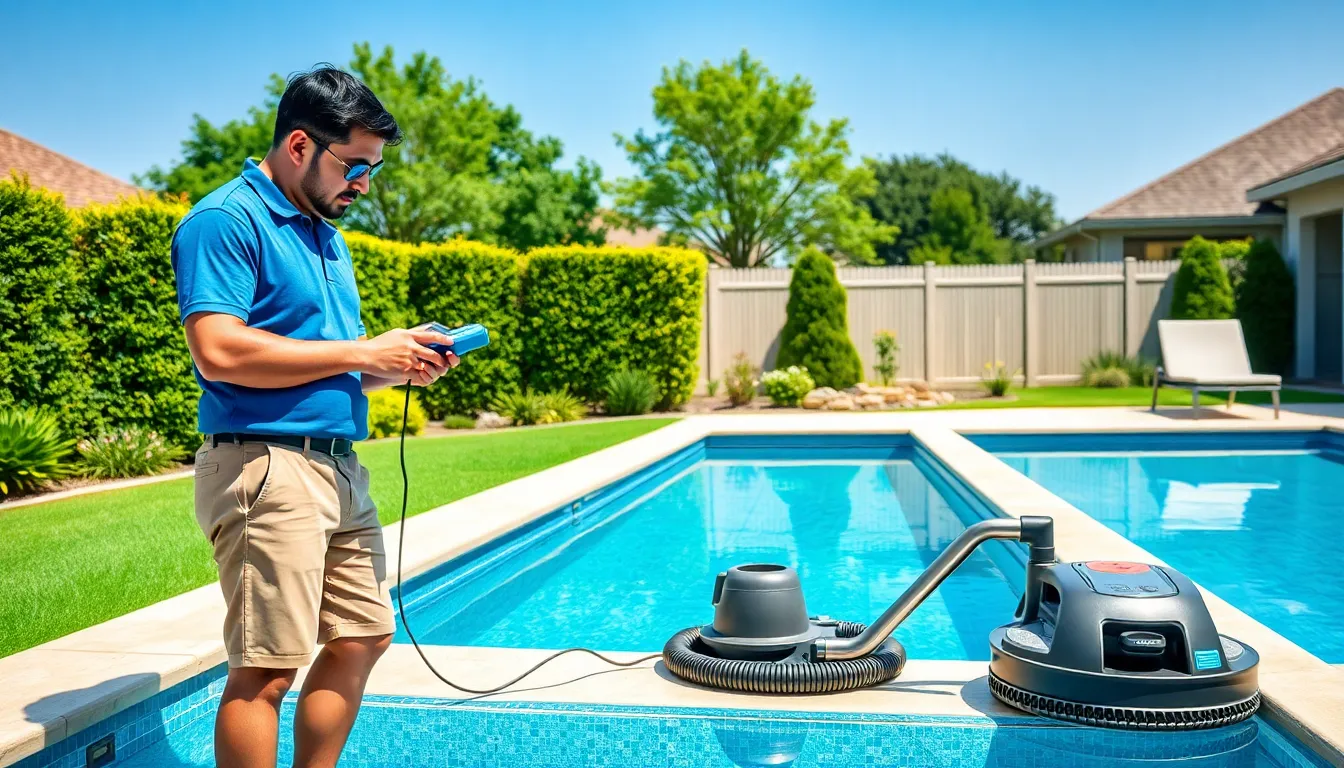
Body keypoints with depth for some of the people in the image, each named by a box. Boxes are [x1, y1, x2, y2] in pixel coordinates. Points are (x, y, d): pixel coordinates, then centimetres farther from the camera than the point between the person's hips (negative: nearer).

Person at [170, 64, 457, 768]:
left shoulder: (327, 237, 20)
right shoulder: (226, 219, -8)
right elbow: (219, 350, -21)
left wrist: (402, 363, 5)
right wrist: (363, 352, -15)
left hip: (339, 467, 9)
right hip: (267, 466, -9)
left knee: (363, 638, 12)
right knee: (265, 669, -5)